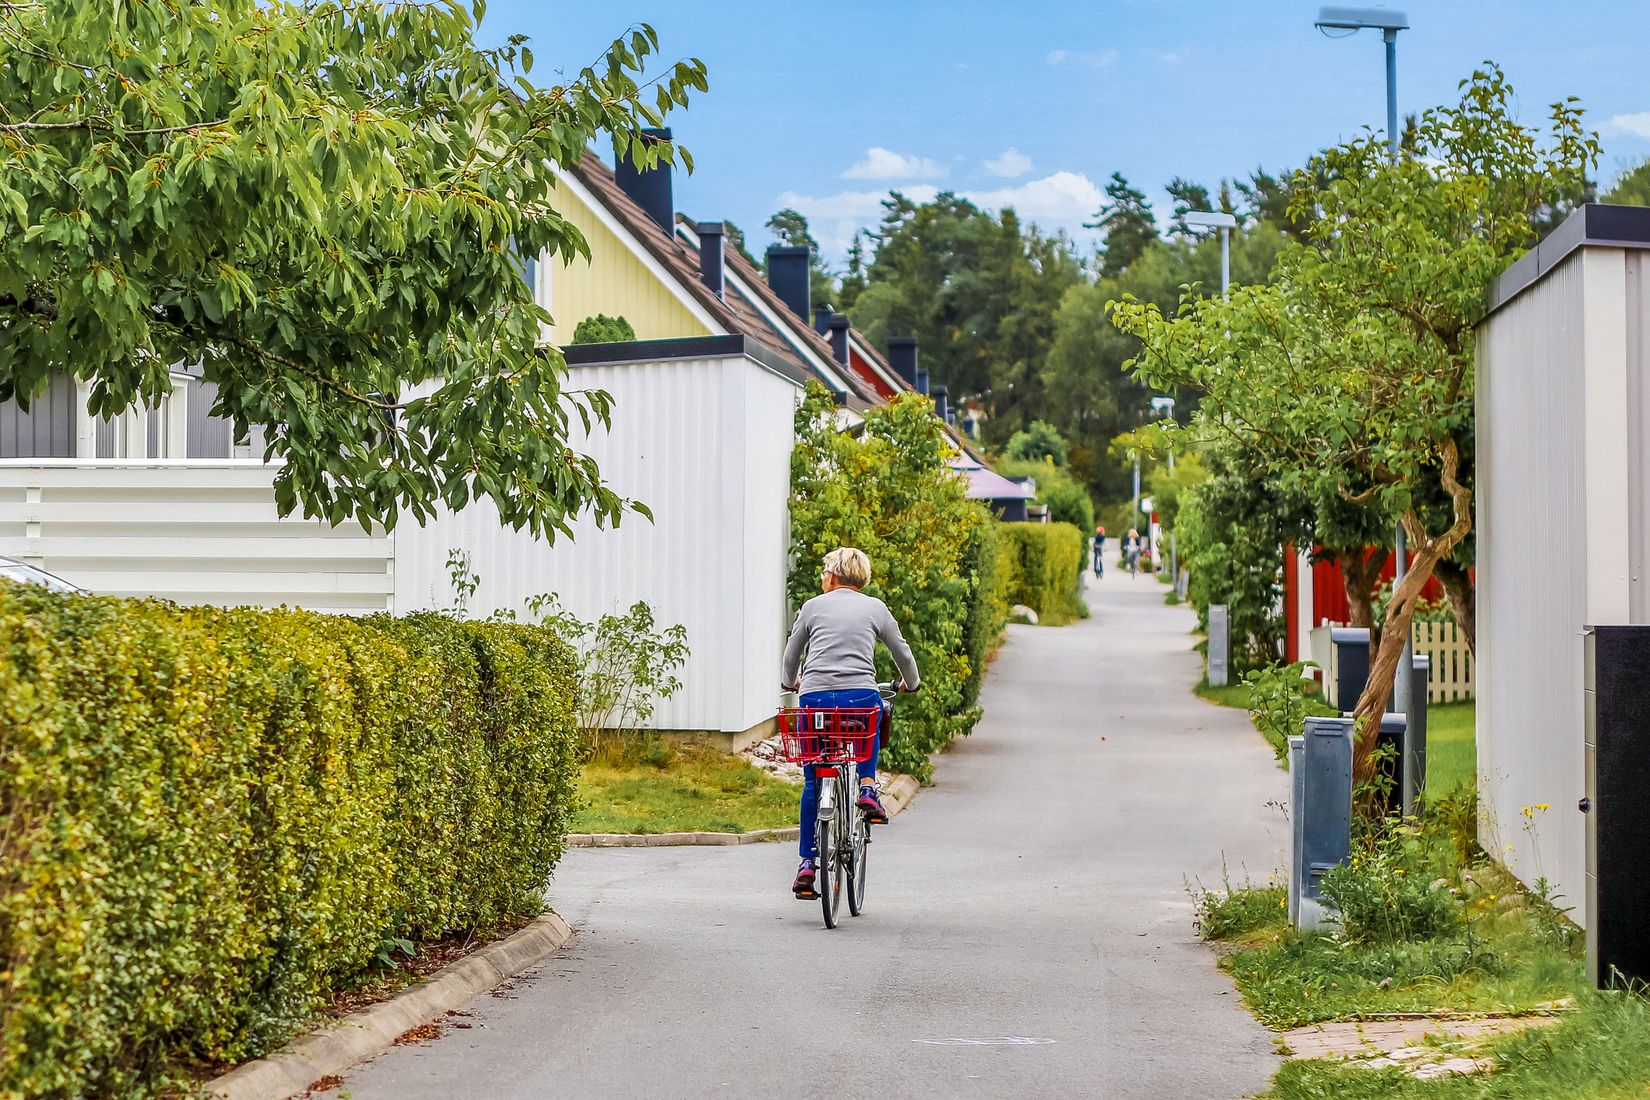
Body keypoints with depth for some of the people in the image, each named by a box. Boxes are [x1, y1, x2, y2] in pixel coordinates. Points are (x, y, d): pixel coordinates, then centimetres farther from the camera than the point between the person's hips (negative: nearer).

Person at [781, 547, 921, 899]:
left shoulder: (813, 607, 13)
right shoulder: (875, 608, 13)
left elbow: (791, 656, 23)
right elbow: (902, 653, 20)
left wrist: (790, 682, 45)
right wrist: (911, 682, 40)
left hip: (815, 698, 0)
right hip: (860, 696, 0)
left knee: (813, 783, 12)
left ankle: (807, 864, 6)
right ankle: (867, 788, 15)